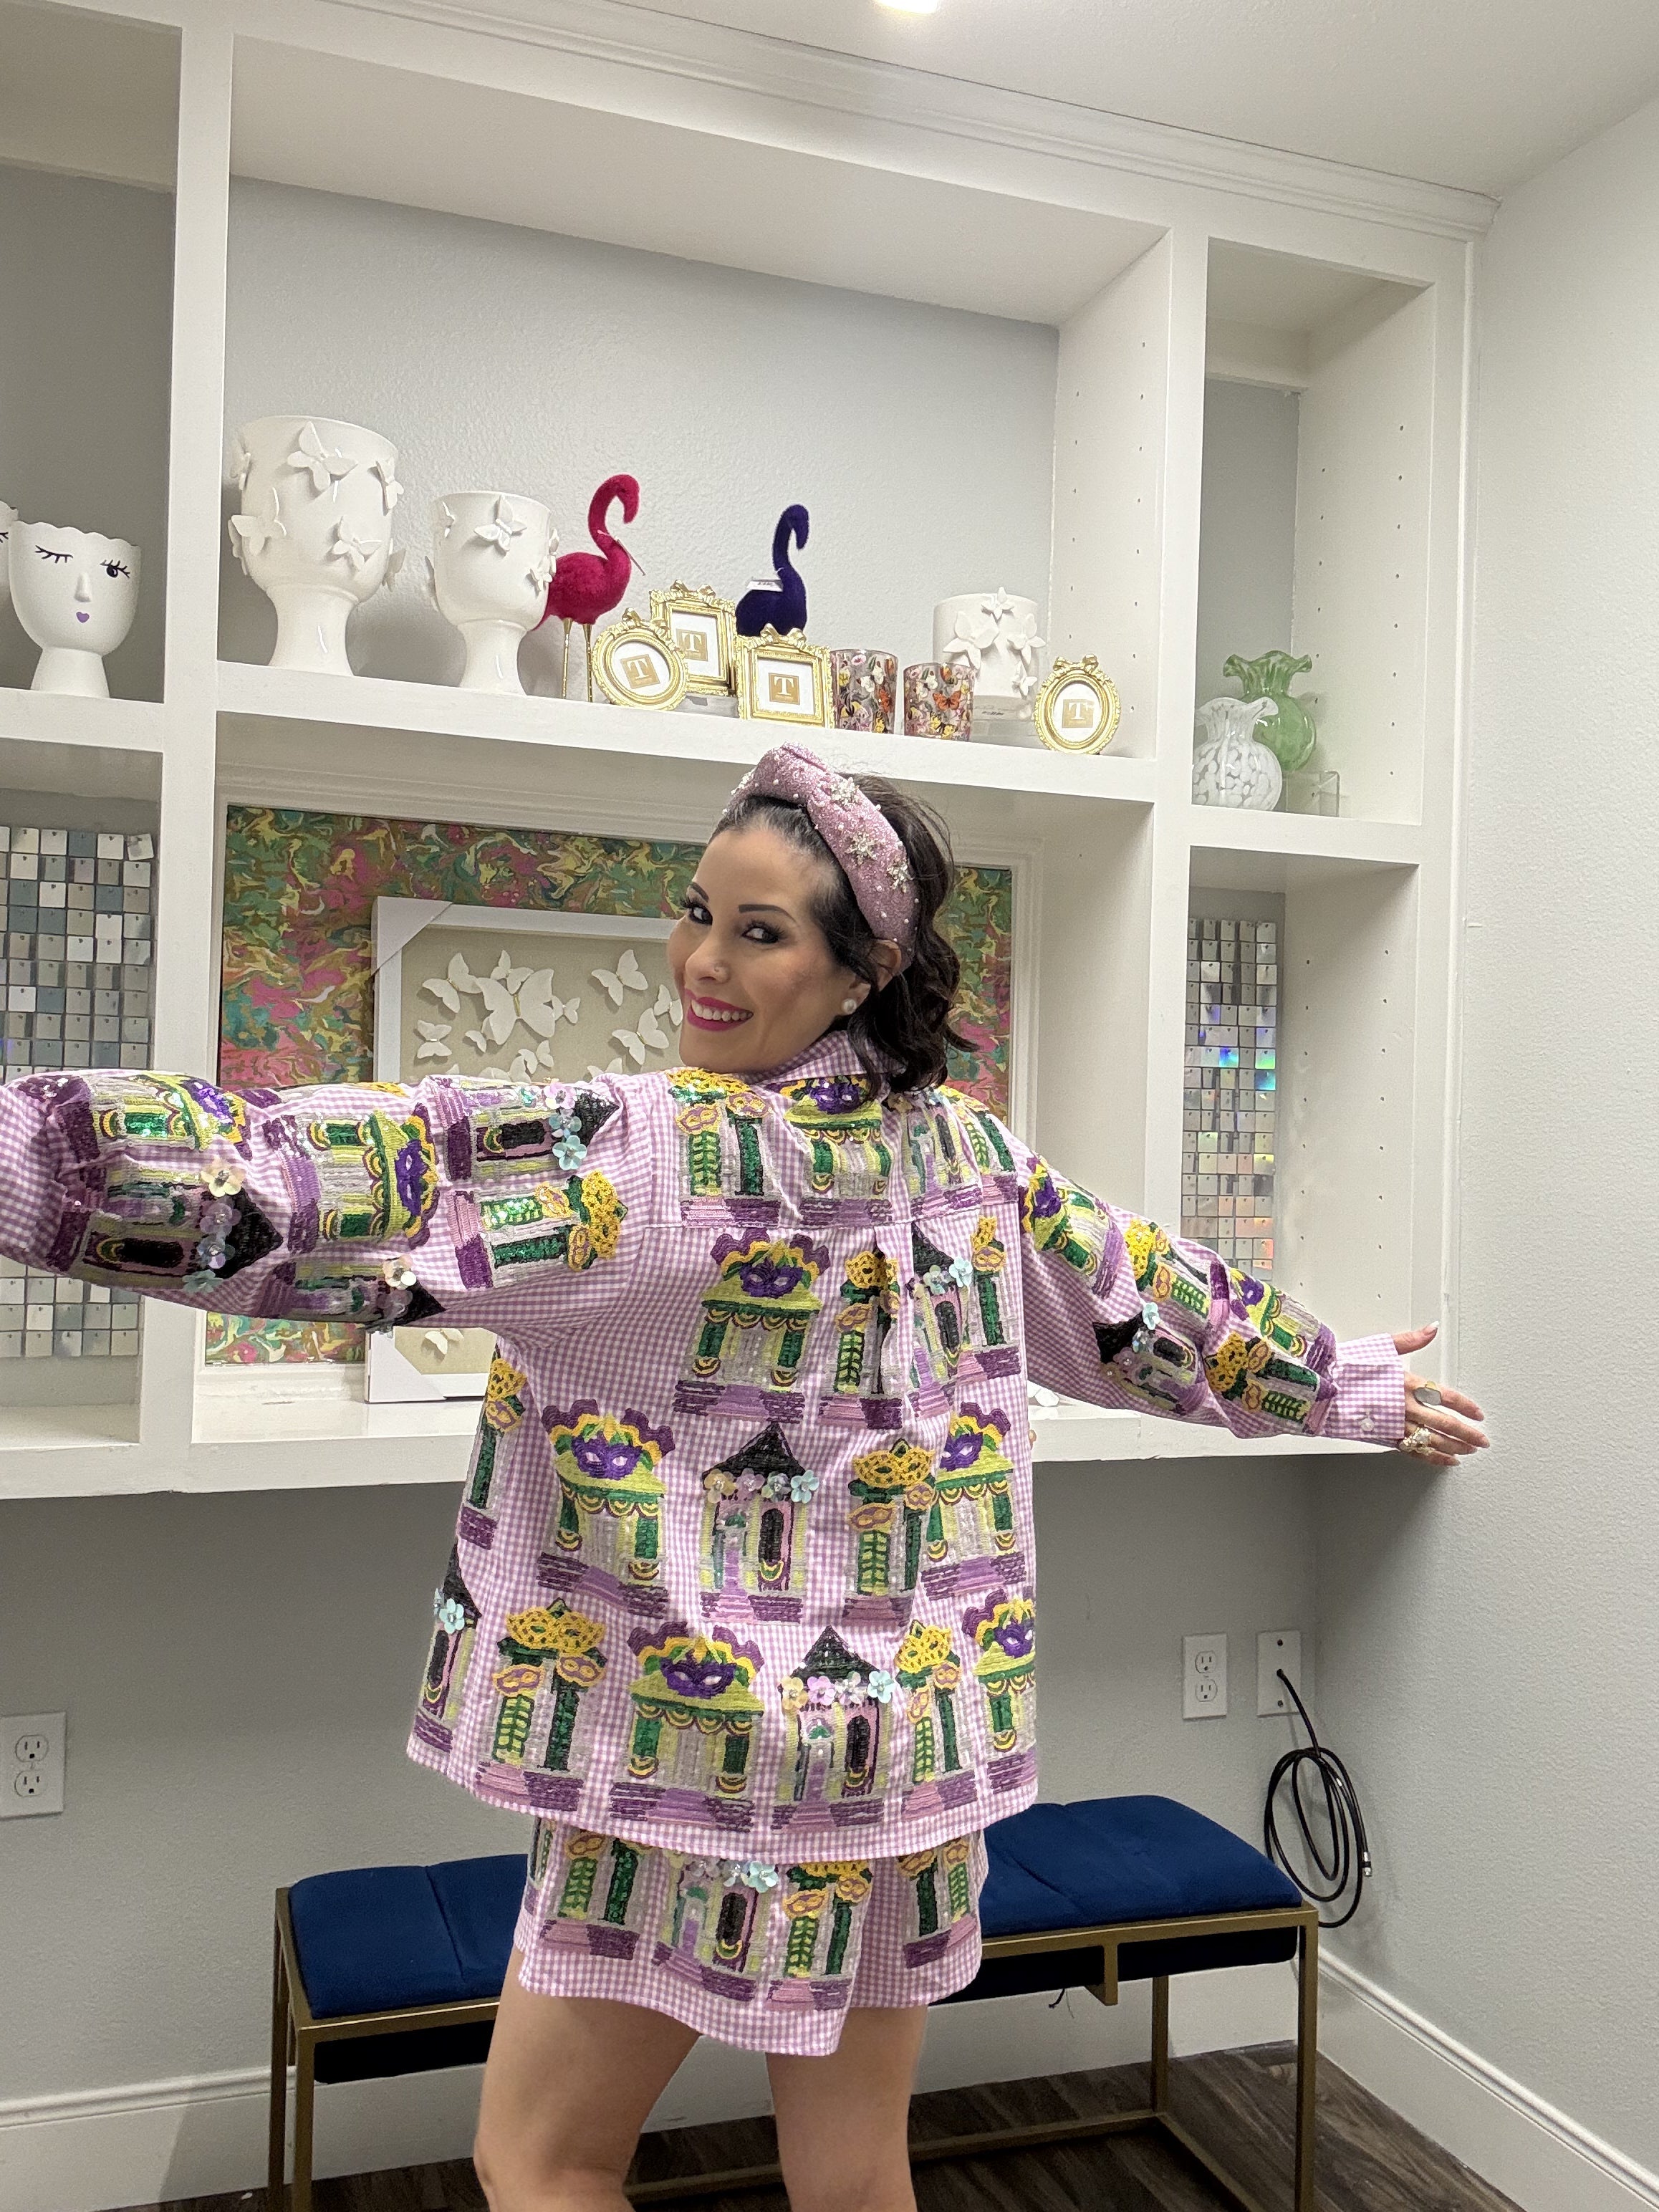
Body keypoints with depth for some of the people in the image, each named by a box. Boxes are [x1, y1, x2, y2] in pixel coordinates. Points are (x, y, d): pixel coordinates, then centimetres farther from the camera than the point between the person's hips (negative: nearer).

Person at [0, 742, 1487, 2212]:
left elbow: (356, 1183, -29)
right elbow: (1154, 1299, 15)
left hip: (710, 1746, -7)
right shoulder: (968, 1149, 3)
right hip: (908, 1740, 7)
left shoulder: (653, 1148, -19)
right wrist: (1346, 1384, 30)